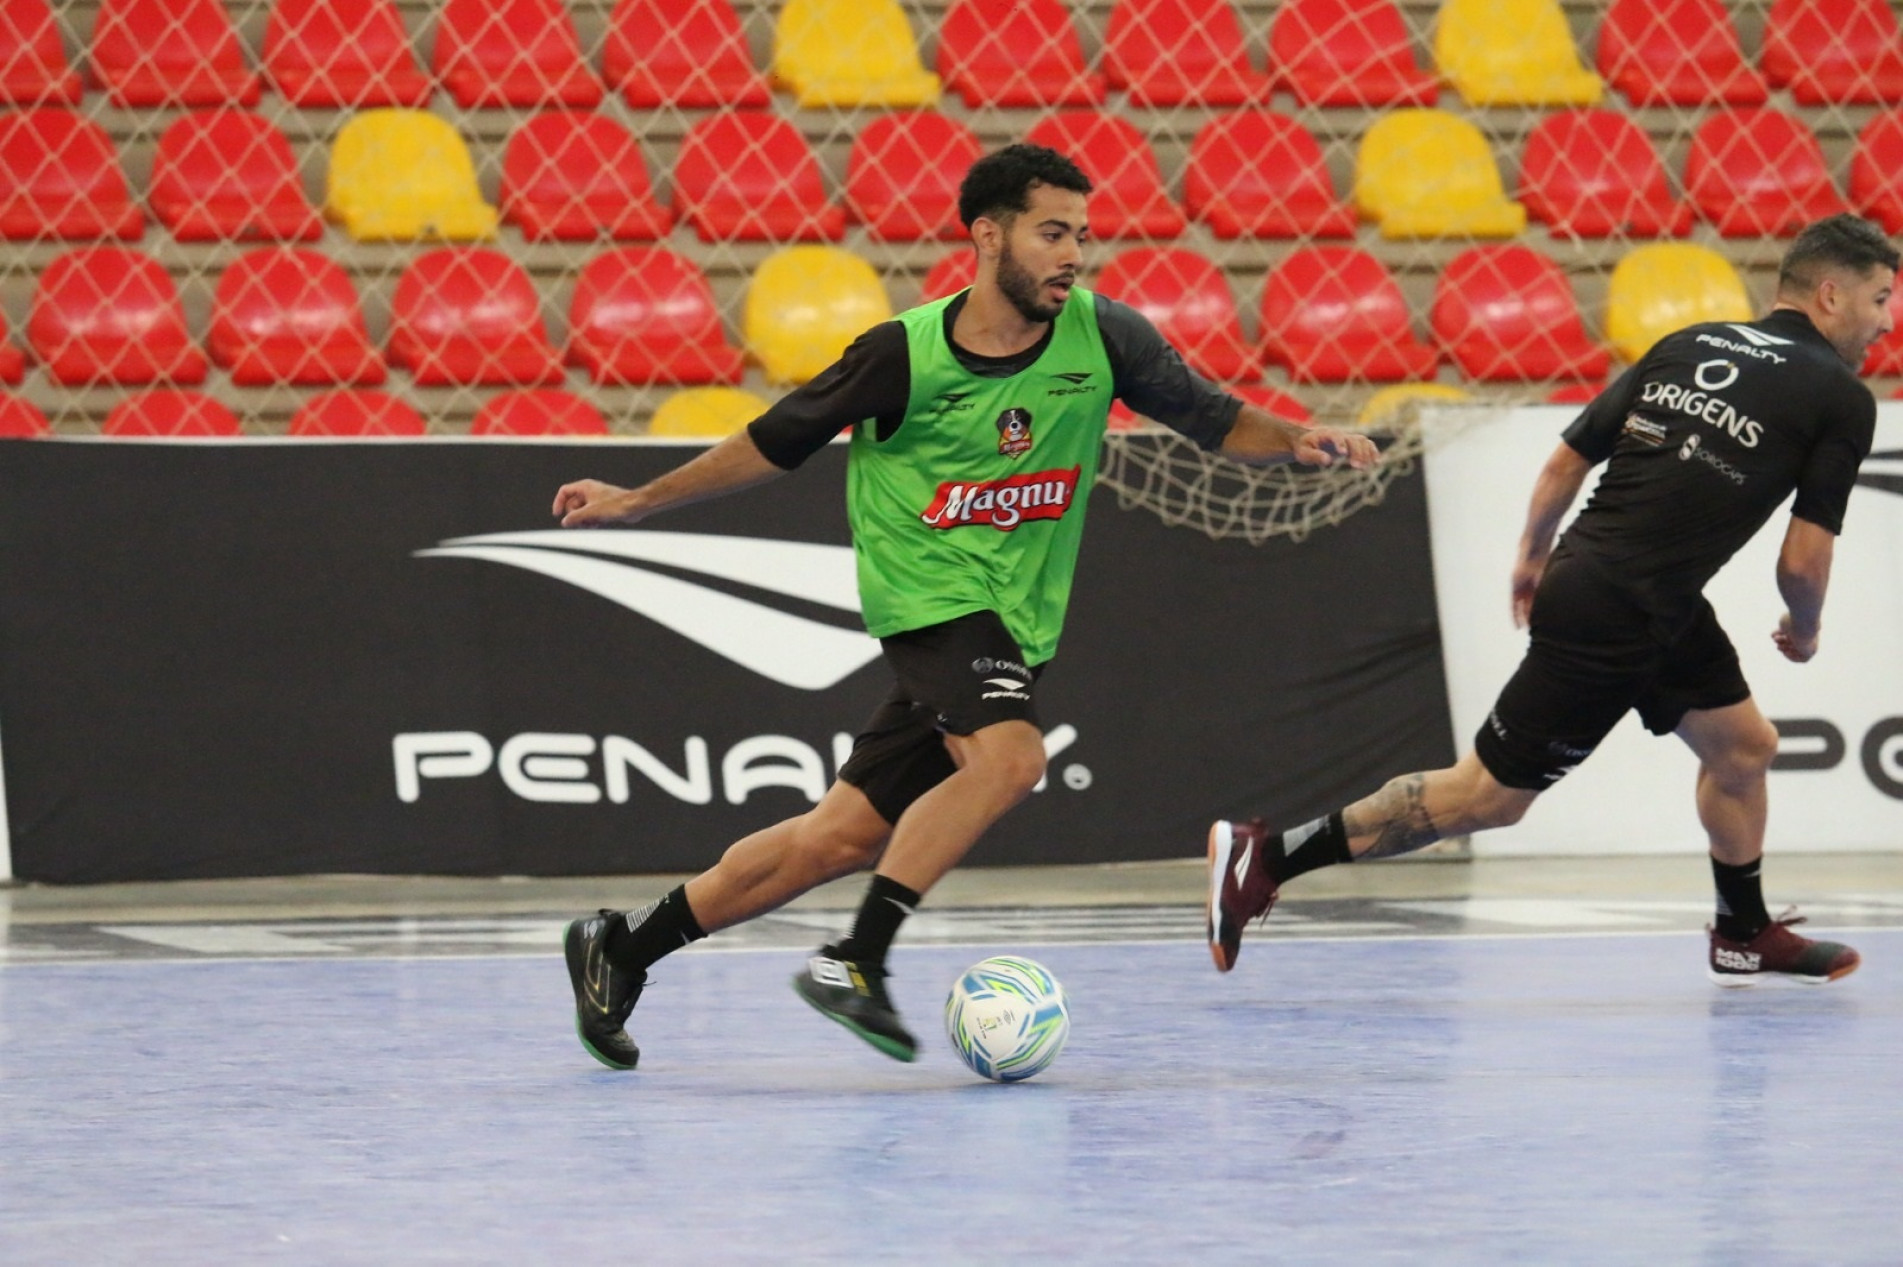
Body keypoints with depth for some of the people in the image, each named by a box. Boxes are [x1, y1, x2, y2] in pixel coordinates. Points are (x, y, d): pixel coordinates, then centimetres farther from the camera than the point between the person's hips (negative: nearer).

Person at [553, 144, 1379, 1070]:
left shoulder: (1101, 335, -3)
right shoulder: (904, 354, -10)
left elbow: (1216, 423, 5)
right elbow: (774, 444, 4)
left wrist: (1296, 441, -16)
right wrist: (634, 503, 8)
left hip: (1016, 627, 4)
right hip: (931, 598, -4)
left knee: (843, 837, 3)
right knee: (1009, 755, -32)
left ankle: (624, 946, 16)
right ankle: (855, 960, -26)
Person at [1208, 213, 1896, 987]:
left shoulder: (1686, 346, 12)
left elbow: (1568, 458, 12)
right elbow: (1803, 558, -8)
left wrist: (1532, 558, 25)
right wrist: (1804, 632, 12)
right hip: (1617, 620, -8)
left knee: (1744, 745, 20)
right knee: (1488, 795, -2)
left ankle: (1744, 938, 33)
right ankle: (1266, 857, -1)